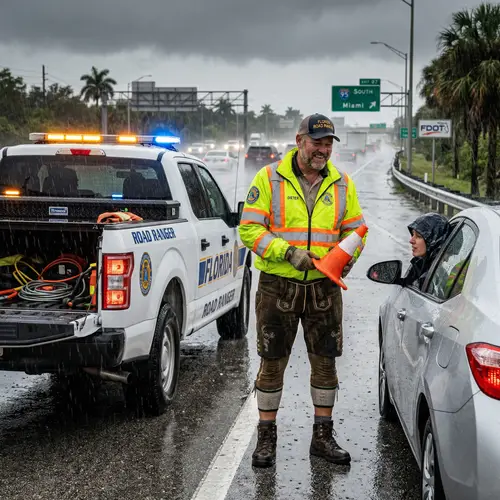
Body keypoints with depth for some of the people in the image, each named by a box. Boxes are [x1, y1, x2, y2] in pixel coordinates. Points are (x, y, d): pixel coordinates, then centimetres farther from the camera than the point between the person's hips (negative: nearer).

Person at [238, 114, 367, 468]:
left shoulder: (342, 184, 6)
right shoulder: (269, 179, -5)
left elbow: (355, 228, 13)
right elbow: (249, 229, -7)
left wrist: (348, 256, -7)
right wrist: (287, 252, -18)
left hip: (324, 286, 3)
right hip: (278, 285, -3)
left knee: (325, 361, 9)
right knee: (272, 362, 4)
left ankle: (323, 436, 22)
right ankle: (267, 436, 17)